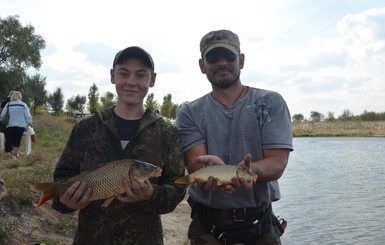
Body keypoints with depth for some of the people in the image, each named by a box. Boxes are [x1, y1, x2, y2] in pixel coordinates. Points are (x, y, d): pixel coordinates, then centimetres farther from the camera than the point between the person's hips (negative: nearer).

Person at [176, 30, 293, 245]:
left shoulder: (271, 103, -4)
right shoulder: (189, 113, -1)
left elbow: (277, 163, -13)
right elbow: (195, 165, -13)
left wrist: (248, 171, -34)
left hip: (260, 225, 0)